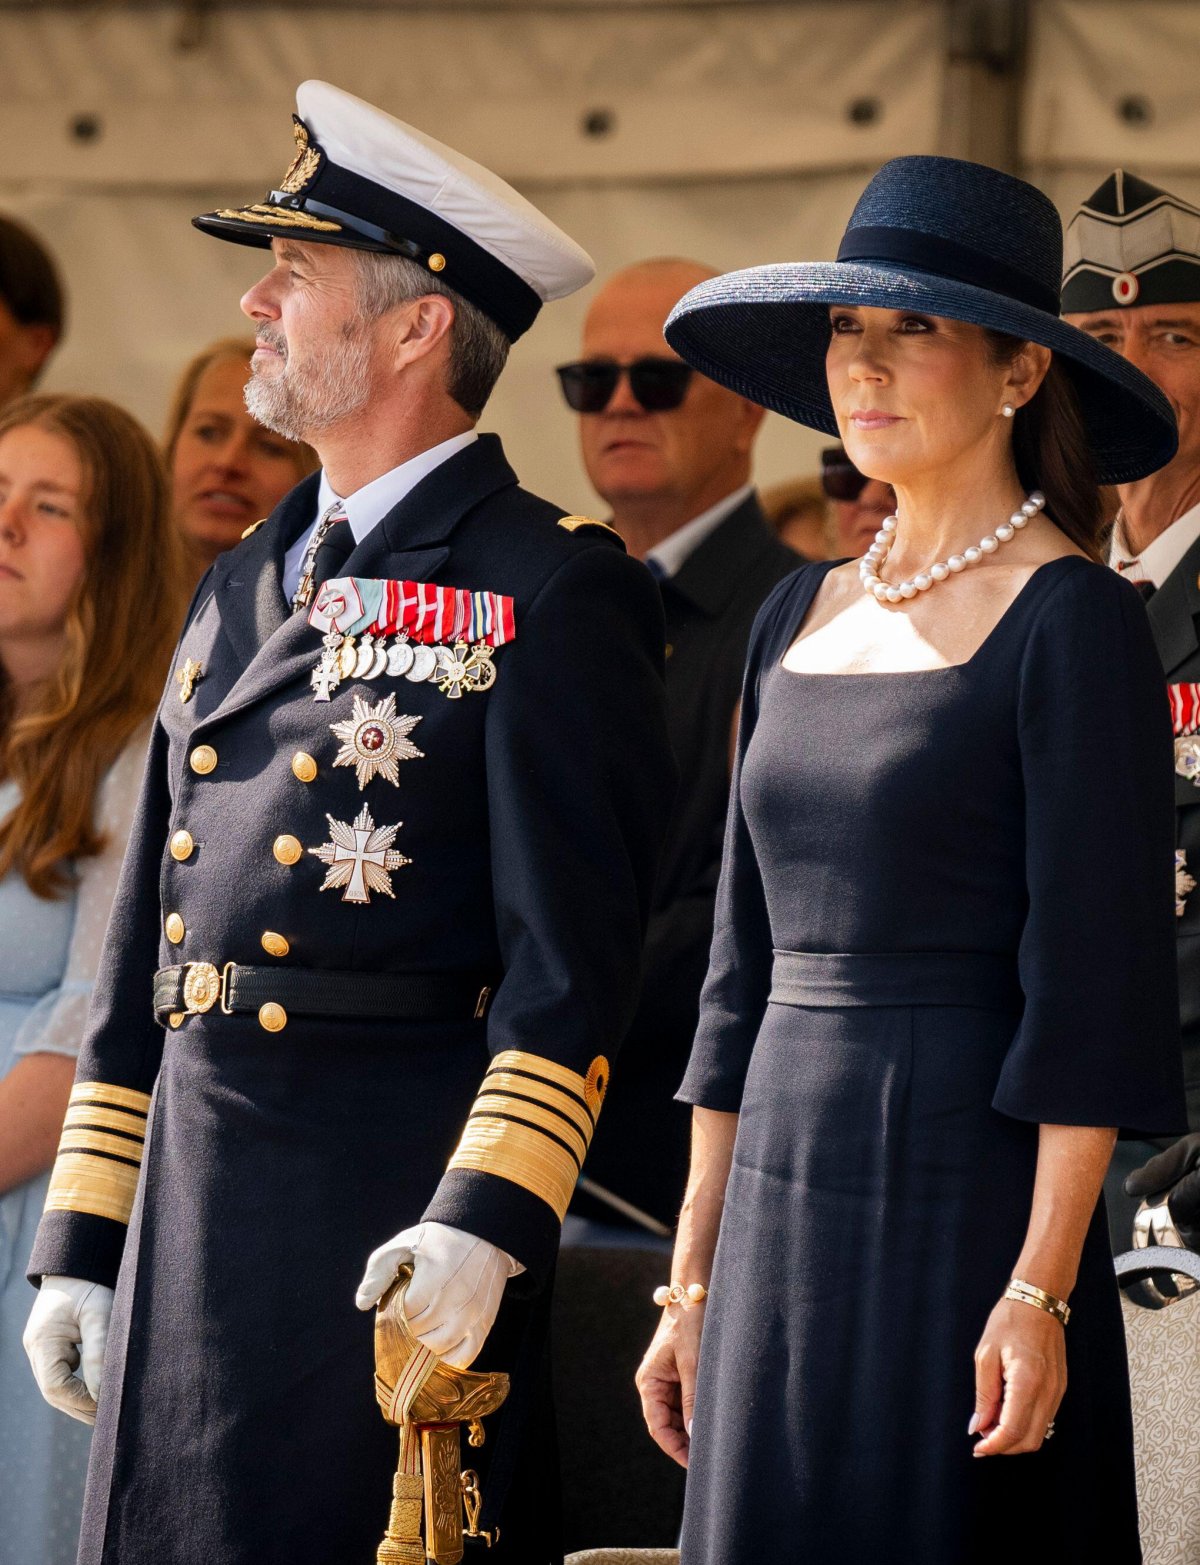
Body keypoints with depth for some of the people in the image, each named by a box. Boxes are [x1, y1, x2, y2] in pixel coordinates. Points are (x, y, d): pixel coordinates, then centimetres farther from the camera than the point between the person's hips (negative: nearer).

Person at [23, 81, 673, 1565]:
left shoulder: (557, 592, -5)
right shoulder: (239, 591, 18)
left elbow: (573, 955, -12)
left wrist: (483, 1225, -21)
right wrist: (79, 1245, 15)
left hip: (401, 1217, -7)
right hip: (193, 1213, 7)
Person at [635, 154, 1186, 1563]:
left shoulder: (1071, 622, -8)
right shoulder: (801, 617, 13)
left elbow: (1097, 980, -12)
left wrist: (1040, 1292, -17)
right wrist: (694, 1280, 13)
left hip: (971, 1210, -7)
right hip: (788, 1218, 7)